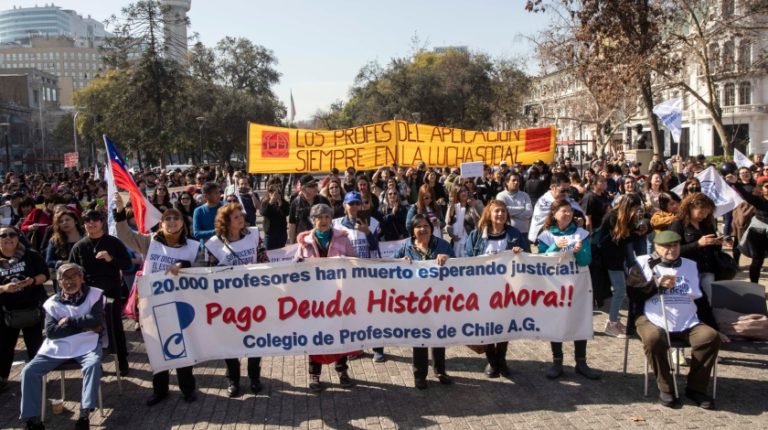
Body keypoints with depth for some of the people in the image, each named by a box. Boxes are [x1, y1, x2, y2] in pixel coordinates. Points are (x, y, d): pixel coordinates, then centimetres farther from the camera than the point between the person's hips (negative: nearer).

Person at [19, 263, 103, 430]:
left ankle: (84, 415, -28)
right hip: (58, 346, 3)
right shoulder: (52, 303, 7)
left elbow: (96, 320, -13)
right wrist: (83, 325, -12)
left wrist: (69, 321, -7)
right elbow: (50, 332, -6)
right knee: (29, 370, -14)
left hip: (86, 344, -3)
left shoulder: (95, 295, 1)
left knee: (93, 364, -33)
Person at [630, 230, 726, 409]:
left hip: (688, 323, 4)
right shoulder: (643, 262, 7)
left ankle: (696, 388, -6)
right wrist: (657, 284, -16)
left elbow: (701, 300, 21)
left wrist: (715, 327, 16)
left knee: (710, 337, -24)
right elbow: (634, 295, -3)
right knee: (653, 339, -35)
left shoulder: (690, 265, 20)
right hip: (653, 320, -4)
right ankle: (666, 388, -13)